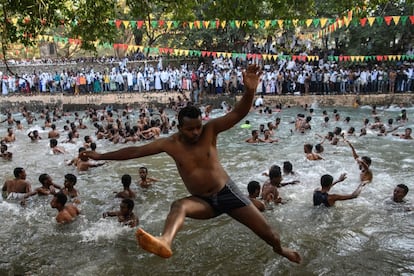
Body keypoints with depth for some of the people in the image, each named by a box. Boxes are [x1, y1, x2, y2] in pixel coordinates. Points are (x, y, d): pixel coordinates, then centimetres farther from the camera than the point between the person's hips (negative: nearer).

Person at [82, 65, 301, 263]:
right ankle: (165, 242, -62)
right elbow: (135, 151, -2)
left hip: (227, 191, 0)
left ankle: (281, 250, 39)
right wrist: (101, 156, 0)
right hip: (203, 201, 1)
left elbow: (238, 113, -23)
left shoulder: (210, 130, -12)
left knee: (267, 233, 4)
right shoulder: (170, 144, -8)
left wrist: (249, 90, -43)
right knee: (178, 206, -33)